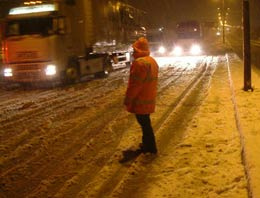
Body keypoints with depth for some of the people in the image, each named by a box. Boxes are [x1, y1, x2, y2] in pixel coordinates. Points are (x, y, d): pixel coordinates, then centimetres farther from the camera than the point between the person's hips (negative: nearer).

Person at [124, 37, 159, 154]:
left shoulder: (140, 62, -22)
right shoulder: (152, 61, 11)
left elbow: (135, 84, -23)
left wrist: (128, 99, -15)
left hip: (140, 100, -10)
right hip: (148, 98, 10)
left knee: (144, 123, -1)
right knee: (145, 122, 20)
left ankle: (150, 148, 7)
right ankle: (147, 144, 31)